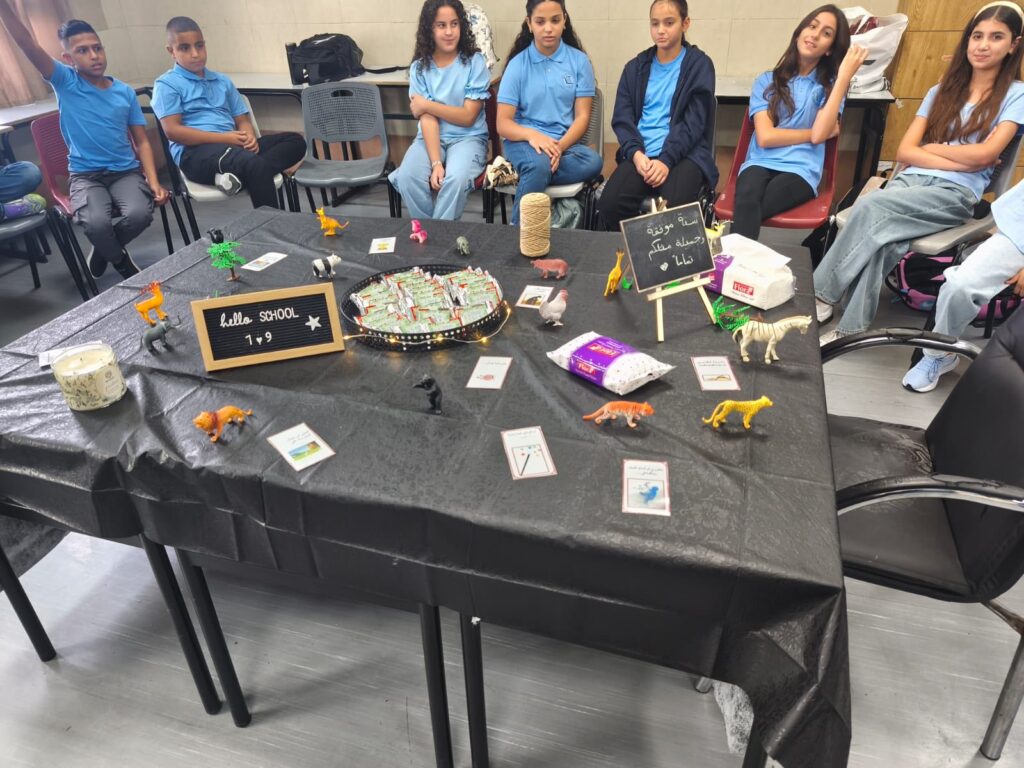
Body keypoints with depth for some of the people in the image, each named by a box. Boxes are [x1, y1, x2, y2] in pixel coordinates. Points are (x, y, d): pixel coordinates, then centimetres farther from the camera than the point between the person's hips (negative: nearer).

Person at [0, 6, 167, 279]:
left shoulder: (125, 92, 7)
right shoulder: (65, 82, 1)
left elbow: (142, 142, 6)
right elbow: (28, 44, -13)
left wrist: (154, 182, -8)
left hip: (126, 171, 2)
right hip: (85, 175, -2)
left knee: (140, 214, -29)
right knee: (96, 223, -30)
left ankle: (103, 249, 5)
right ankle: (121, 261, 4)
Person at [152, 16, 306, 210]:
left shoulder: (223, 81, 25)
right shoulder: (167, 84, 5)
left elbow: (243, 120, 21)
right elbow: (172, 131, -7)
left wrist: (249, 137, -6)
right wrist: (224, 138, -14)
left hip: (233, 146, 7)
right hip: (194, 152, -7)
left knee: (295, 141, -10)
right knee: (254, 164, -37)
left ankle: (238, 173, -28)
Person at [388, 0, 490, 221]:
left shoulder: (474, 62, -4)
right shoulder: (419, 67, 1)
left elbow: (468, 116, -8)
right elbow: (427, 119, -8)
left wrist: (426, 104, -8)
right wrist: (436, 163, -22)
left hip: (468, 138, -2)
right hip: (431, 137, 2)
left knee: (456, 179, -33)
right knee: (407, 178, -26)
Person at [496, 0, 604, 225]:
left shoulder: (579, 60, 5)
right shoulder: (518, 64, 1)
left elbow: (582, 116, 1)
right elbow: (503, 124, -3)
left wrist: (560, 146, -19)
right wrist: (532, 134, -25)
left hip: (564, 142, 2)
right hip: (523, 141, -2)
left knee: (593, 162, -30)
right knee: (539, 164, -37)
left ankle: (520, 174, -20)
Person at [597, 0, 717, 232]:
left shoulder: (699, 65, 8)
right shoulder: (636, 67, 17)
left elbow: (694, 122, -2)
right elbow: (622, 118, 8)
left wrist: (666, 160, -17)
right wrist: (636, 153, -12)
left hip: (684, 153, -2)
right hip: (641, 153, 3)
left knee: (673, 211, -33)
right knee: (609, 205, -26)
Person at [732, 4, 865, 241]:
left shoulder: (830, 85, 17)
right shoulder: (767, 80, 16)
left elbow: (819, 134, -4)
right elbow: (765, 137, 2)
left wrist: (844, 76, -3)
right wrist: (815, 132, 5)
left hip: (801, 170, -1)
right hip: (760, 162, 1)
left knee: (745, 212, -35)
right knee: (747, 202, -38)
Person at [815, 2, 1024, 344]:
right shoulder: (942, 91, 19)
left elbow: (984, 154, -8)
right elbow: (904, 152, 7)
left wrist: (931, 147, 3)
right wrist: (961, 160, -4)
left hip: (956, 193, -3)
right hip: (912, 180, 3)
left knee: (870, 207, -32)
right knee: (882, 237, -32)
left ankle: (822, 295, -26)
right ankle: (851, 328, -32)